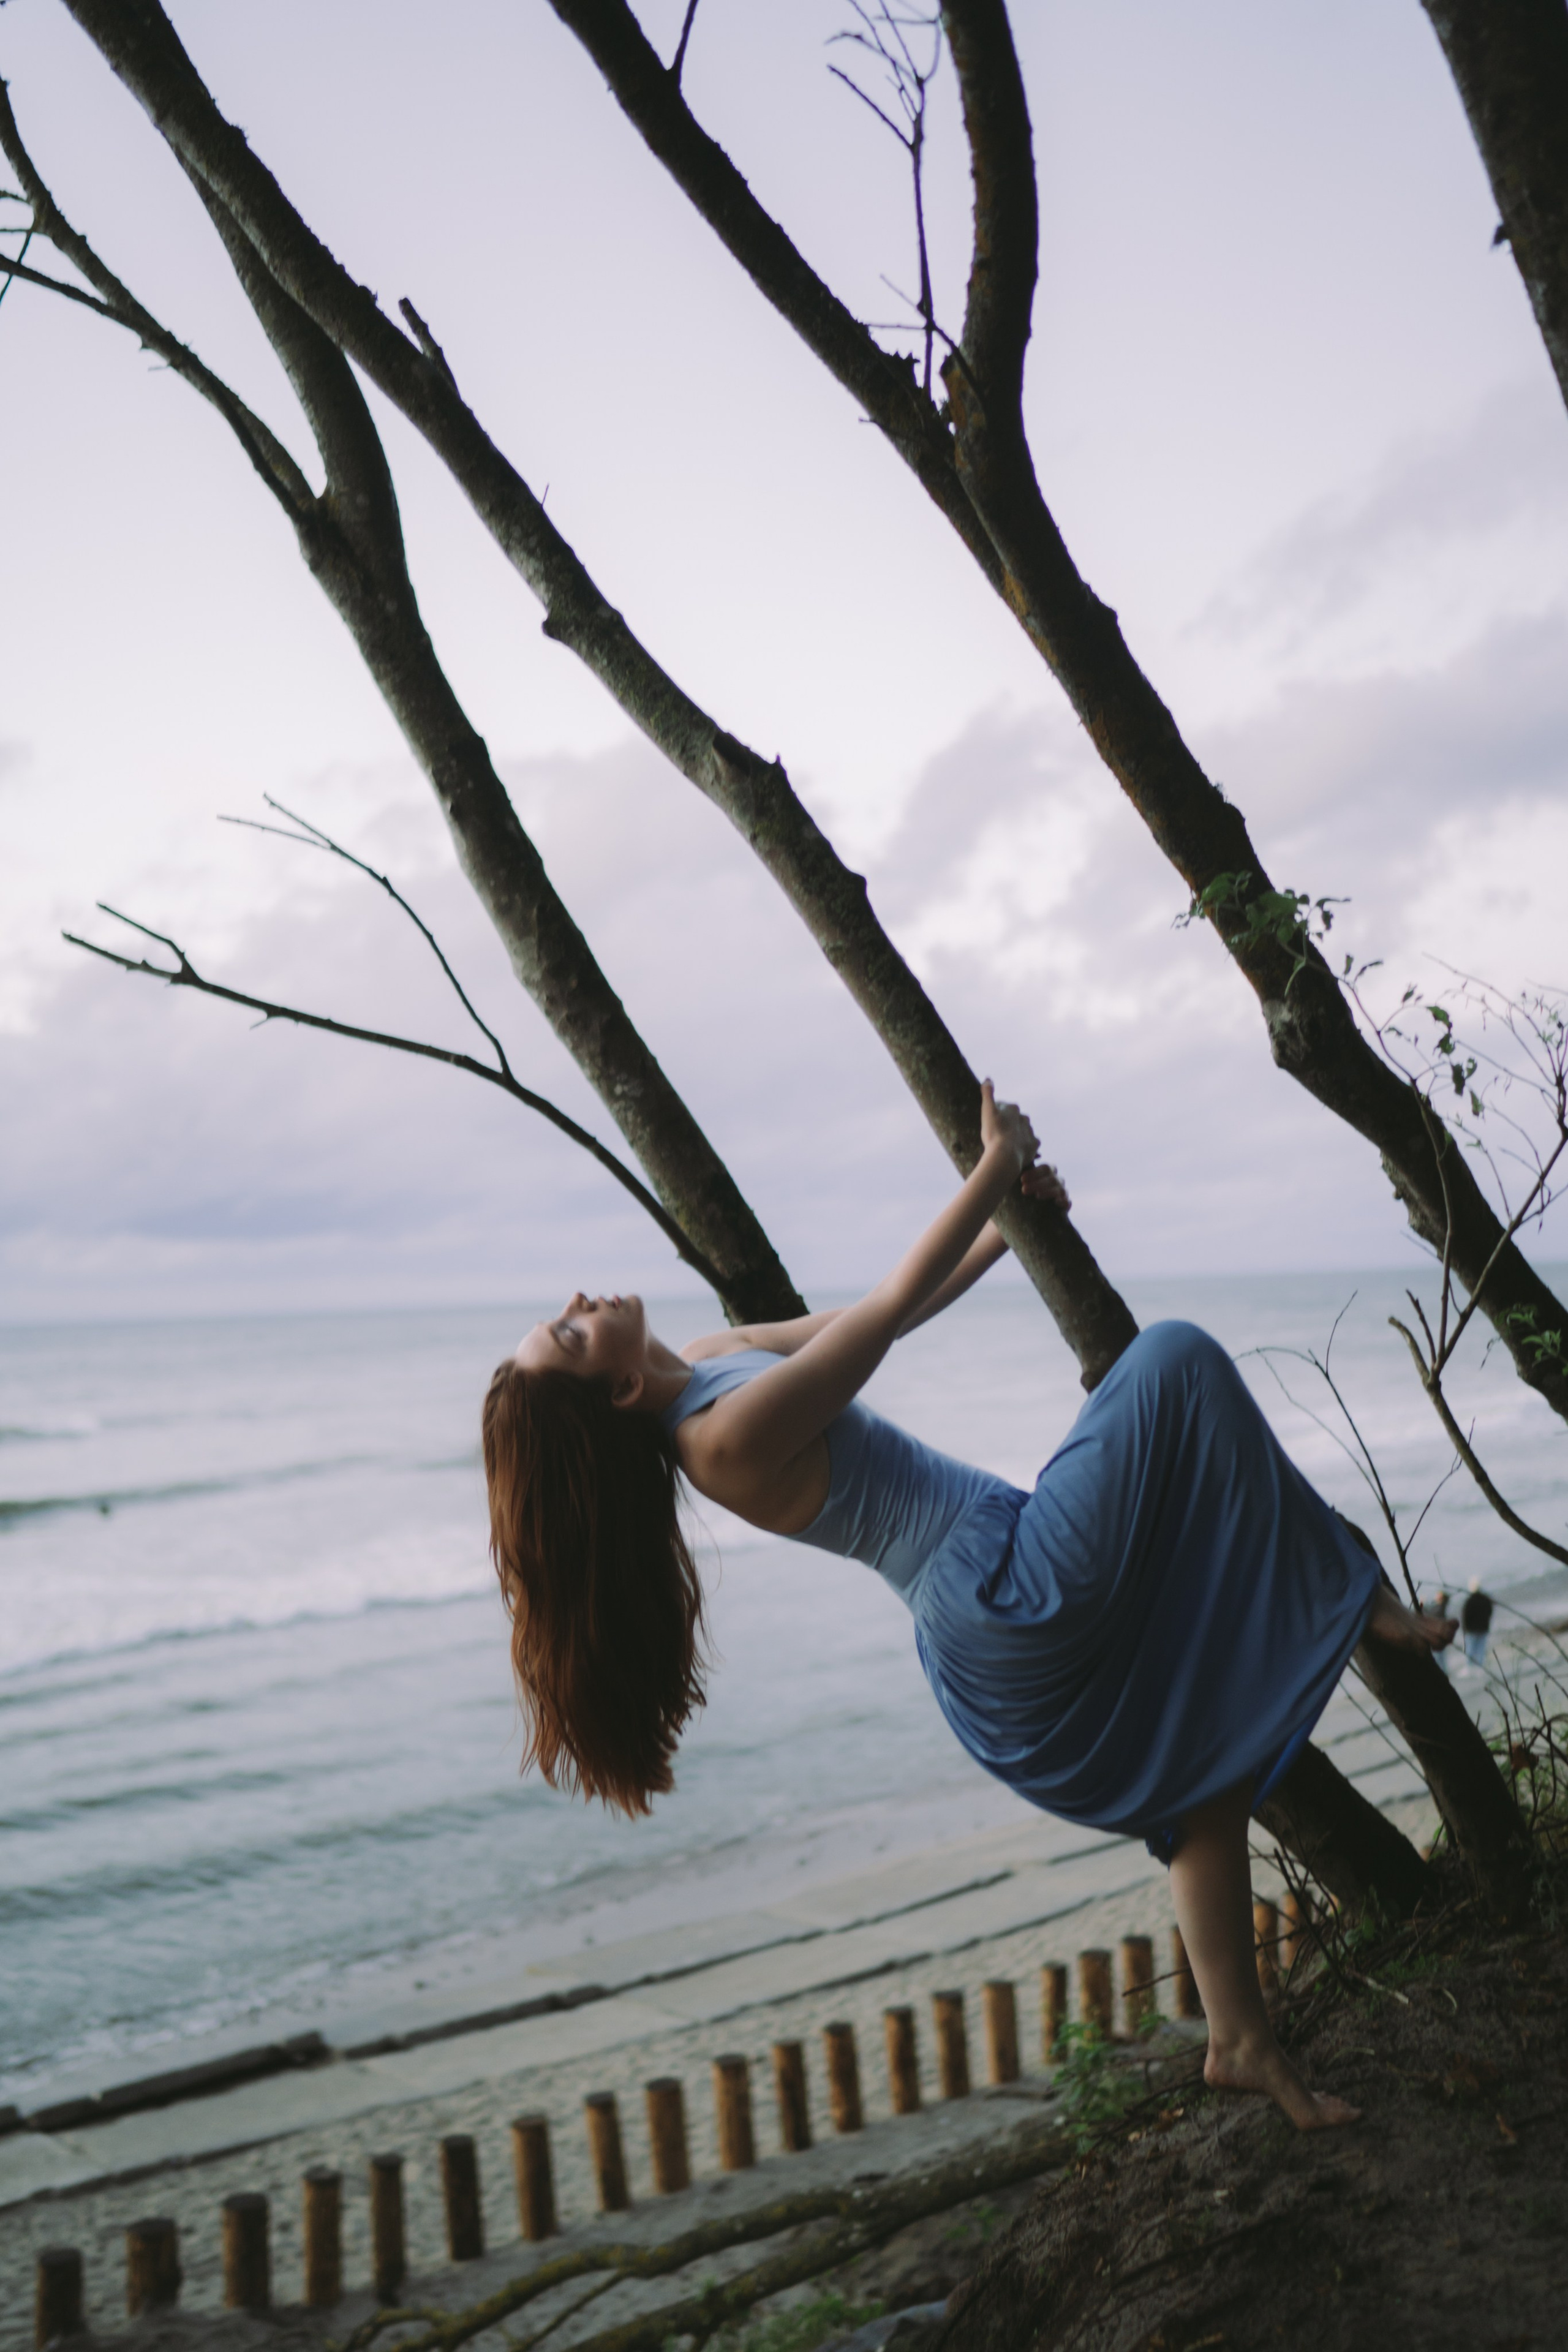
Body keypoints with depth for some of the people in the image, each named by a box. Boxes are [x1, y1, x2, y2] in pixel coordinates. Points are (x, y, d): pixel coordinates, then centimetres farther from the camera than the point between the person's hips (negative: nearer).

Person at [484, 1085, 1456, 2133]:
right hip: (1024, 1593, -9)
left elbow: (883, 1316, 14)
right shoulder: (727, 1436, -22)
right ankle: (1349, 1593, 5)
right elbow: (895, 1303, -17)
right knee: (1177, 1359, -6)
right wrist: (999, 1162, -7)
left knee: (1205, 1774, 17)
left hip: (985, 1638, 9)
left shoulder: (712, 1361, 6)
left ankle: (1241, 2039, 25)